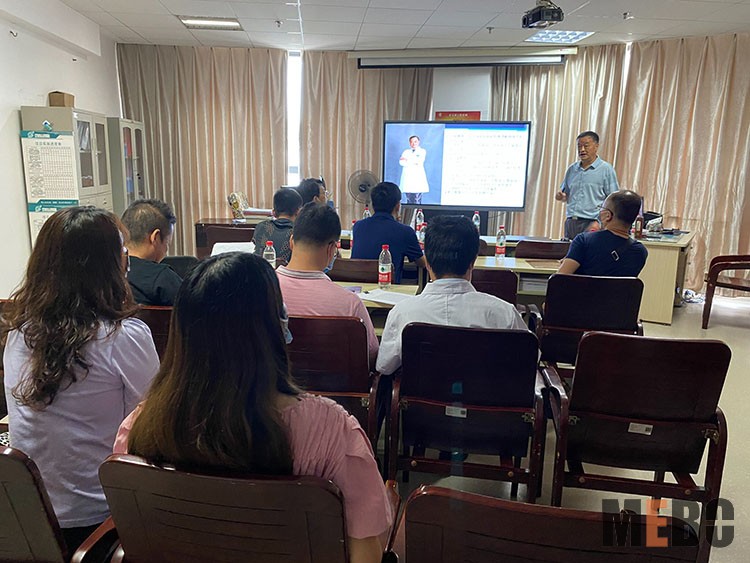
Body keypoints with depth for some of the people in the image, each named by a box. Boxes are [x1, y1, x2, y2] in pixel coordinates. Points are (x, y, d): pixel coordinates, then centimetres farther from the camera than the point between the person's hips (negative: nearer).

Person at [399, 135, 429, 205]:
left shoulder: (422, 151, 10)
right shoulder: (406, 152, 18)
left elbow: (419, 161, -7)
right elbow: (401, 162, 1)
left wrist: (407, 160, -3)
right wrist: (413, 163, -10)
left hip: (418, 178, -3)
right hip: (408, 177, 3)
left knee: (417, 201, -9)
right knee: (409, 201, -1)